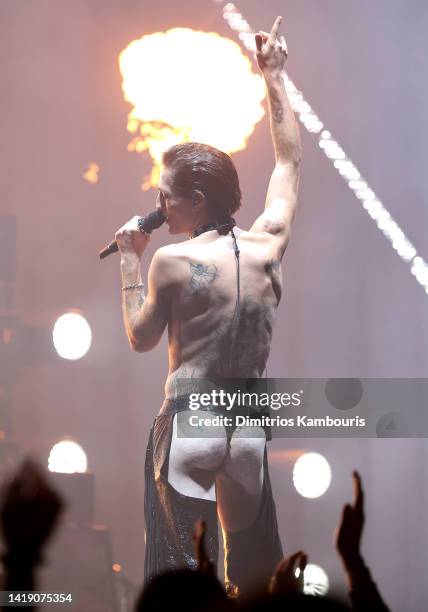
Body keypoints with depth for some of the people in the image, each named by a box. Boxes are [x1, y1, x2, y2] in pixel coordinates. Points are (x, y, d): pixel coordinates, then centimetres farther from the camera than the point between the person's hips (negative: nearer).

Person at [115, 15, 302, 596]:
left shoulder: (174, 261, -7)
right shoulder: (269, 244, 4)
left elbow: (140, 337, 5)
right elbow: (289, 162, 18)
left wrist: (131, 262, 12)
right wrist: (274, 75, 23)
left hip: (189, 424, -4)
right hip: (250, 427, 4)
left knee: (180, 569, 0)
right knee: (254, 571, 14)